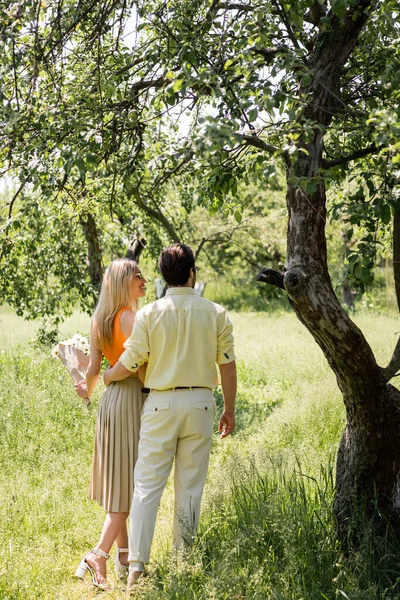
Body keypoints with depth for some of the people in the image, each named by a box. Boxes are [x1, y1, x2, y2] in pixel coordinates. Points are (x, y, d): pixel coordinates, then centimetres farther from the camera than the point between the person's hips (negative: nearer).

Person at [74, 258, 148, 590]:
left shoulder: (99, 320, 9)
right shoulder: (132, 317, -13)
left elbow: (94, 368, 11)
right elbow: (142, 366, -19)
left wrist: (87, 391, 30)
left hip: (111, 399, 8)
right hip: (134, 397, -8)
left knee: (116, 480, 12)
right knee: (132, 481, -3)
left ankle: (124, 556, 21)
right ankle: (98, 555, -9)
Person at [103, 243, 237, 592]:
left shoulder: (149, 314, -5)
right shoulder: (216, 314, -1)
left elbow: (130, 363, -4)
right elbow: (228, 366, 1)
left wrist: (107, 377, 17)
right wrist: (230, 409, 12)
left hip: (161, 403, -1)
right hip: (200, 403, 1)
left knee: (148, 484, 2)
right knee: (190, 487, 10)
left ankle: (137, 565, -2)